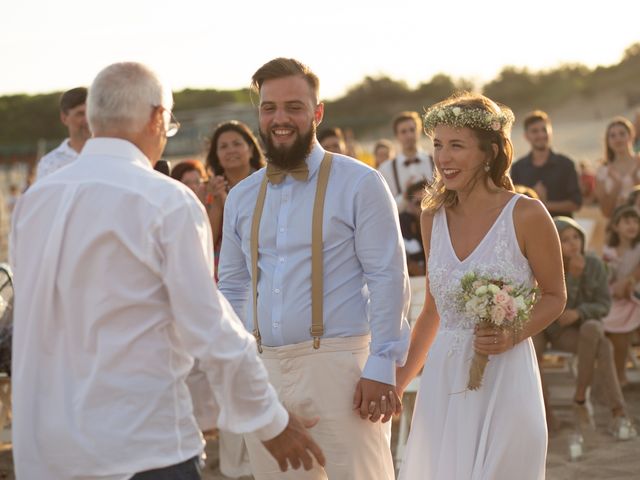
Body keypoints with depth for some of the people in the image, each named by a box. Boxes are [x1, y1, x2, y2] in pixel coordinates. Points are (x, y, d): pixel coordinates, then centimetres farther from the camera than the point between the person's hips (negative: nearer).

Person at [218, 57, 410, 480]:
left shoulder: (359, 184, -3)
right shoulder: (241, 198, 13)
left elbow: (388, 278, -7)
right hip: (263, 369, 5)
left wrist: (382, 368, -12)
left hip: (338, 365, -5)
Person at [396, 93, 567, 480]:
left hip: (505, 380, -4)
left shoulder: (526, 215, -9)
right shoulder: (433, 218, 5)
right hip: (443, 382, 4)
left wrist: (513, 335, -17)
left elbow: (555, 297, 1)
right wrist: (397, 385, 14)